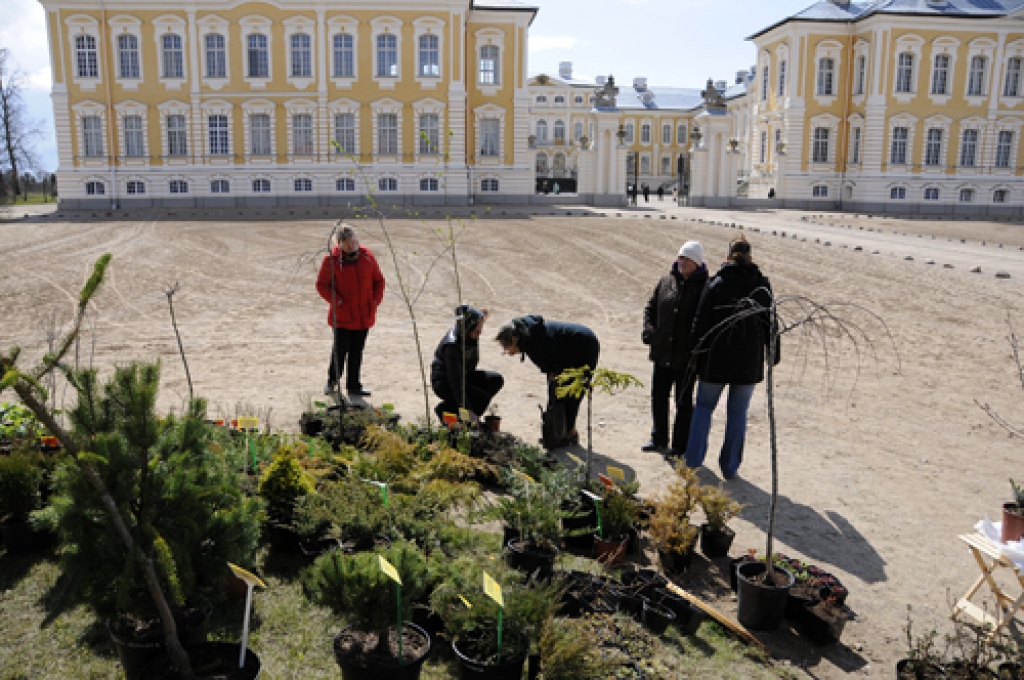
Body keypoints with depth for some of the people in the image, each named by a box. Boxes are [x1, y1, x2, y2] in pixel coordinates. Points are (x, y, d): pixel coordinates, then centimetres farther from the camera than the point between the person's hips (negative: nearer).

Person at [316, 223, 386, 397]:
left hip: (364, 316, 4)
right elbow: (322, 285, -4)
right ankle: (332, 383, 20)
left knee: (357, 352, 11)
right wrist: (337, 301, -13)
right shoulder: (332, 259, -6)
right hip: (342, 316, -3)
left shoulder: (367, 256, 5)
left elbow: (379, 280, 13)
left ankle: (354, 385, 21)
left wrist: (376, 300, 1)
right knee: (340, 350, 1)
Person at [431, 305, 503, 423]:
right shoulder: (451, 346, -35)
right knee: (482, 399, -26)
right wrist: (468, 410, -41)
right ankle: (445, 409, -2)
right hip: (444, 383, -10)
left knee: (497, 380, -7)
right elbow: (455, 381, -38)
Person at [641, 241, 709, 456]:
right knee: (658, 396, 15)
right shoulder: (667, 280, 6)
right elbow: (651, 306, 16)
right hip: (662, 353, 6)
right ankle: (658, 438, 32)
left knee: (684, 401, 7)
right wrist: (649, 329, 1)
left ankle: (680, 445, 20)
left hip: (686, 357, -5)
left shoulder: (705, 286, -9)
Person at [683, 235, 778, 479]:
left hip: (717, 358, -1)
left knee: (704, 406, 13)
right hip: (750, 360, 1)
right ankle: (730, 468, 15)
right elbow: (770, 323, 6)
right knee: (738, 413, 10)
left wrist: (696, 351, 5)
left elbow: (701, 321, -3)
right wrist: (773, 355, 14)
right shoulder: (762, 285, 1)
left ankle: (693, 461, 10)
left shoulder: (716, 283, -4)